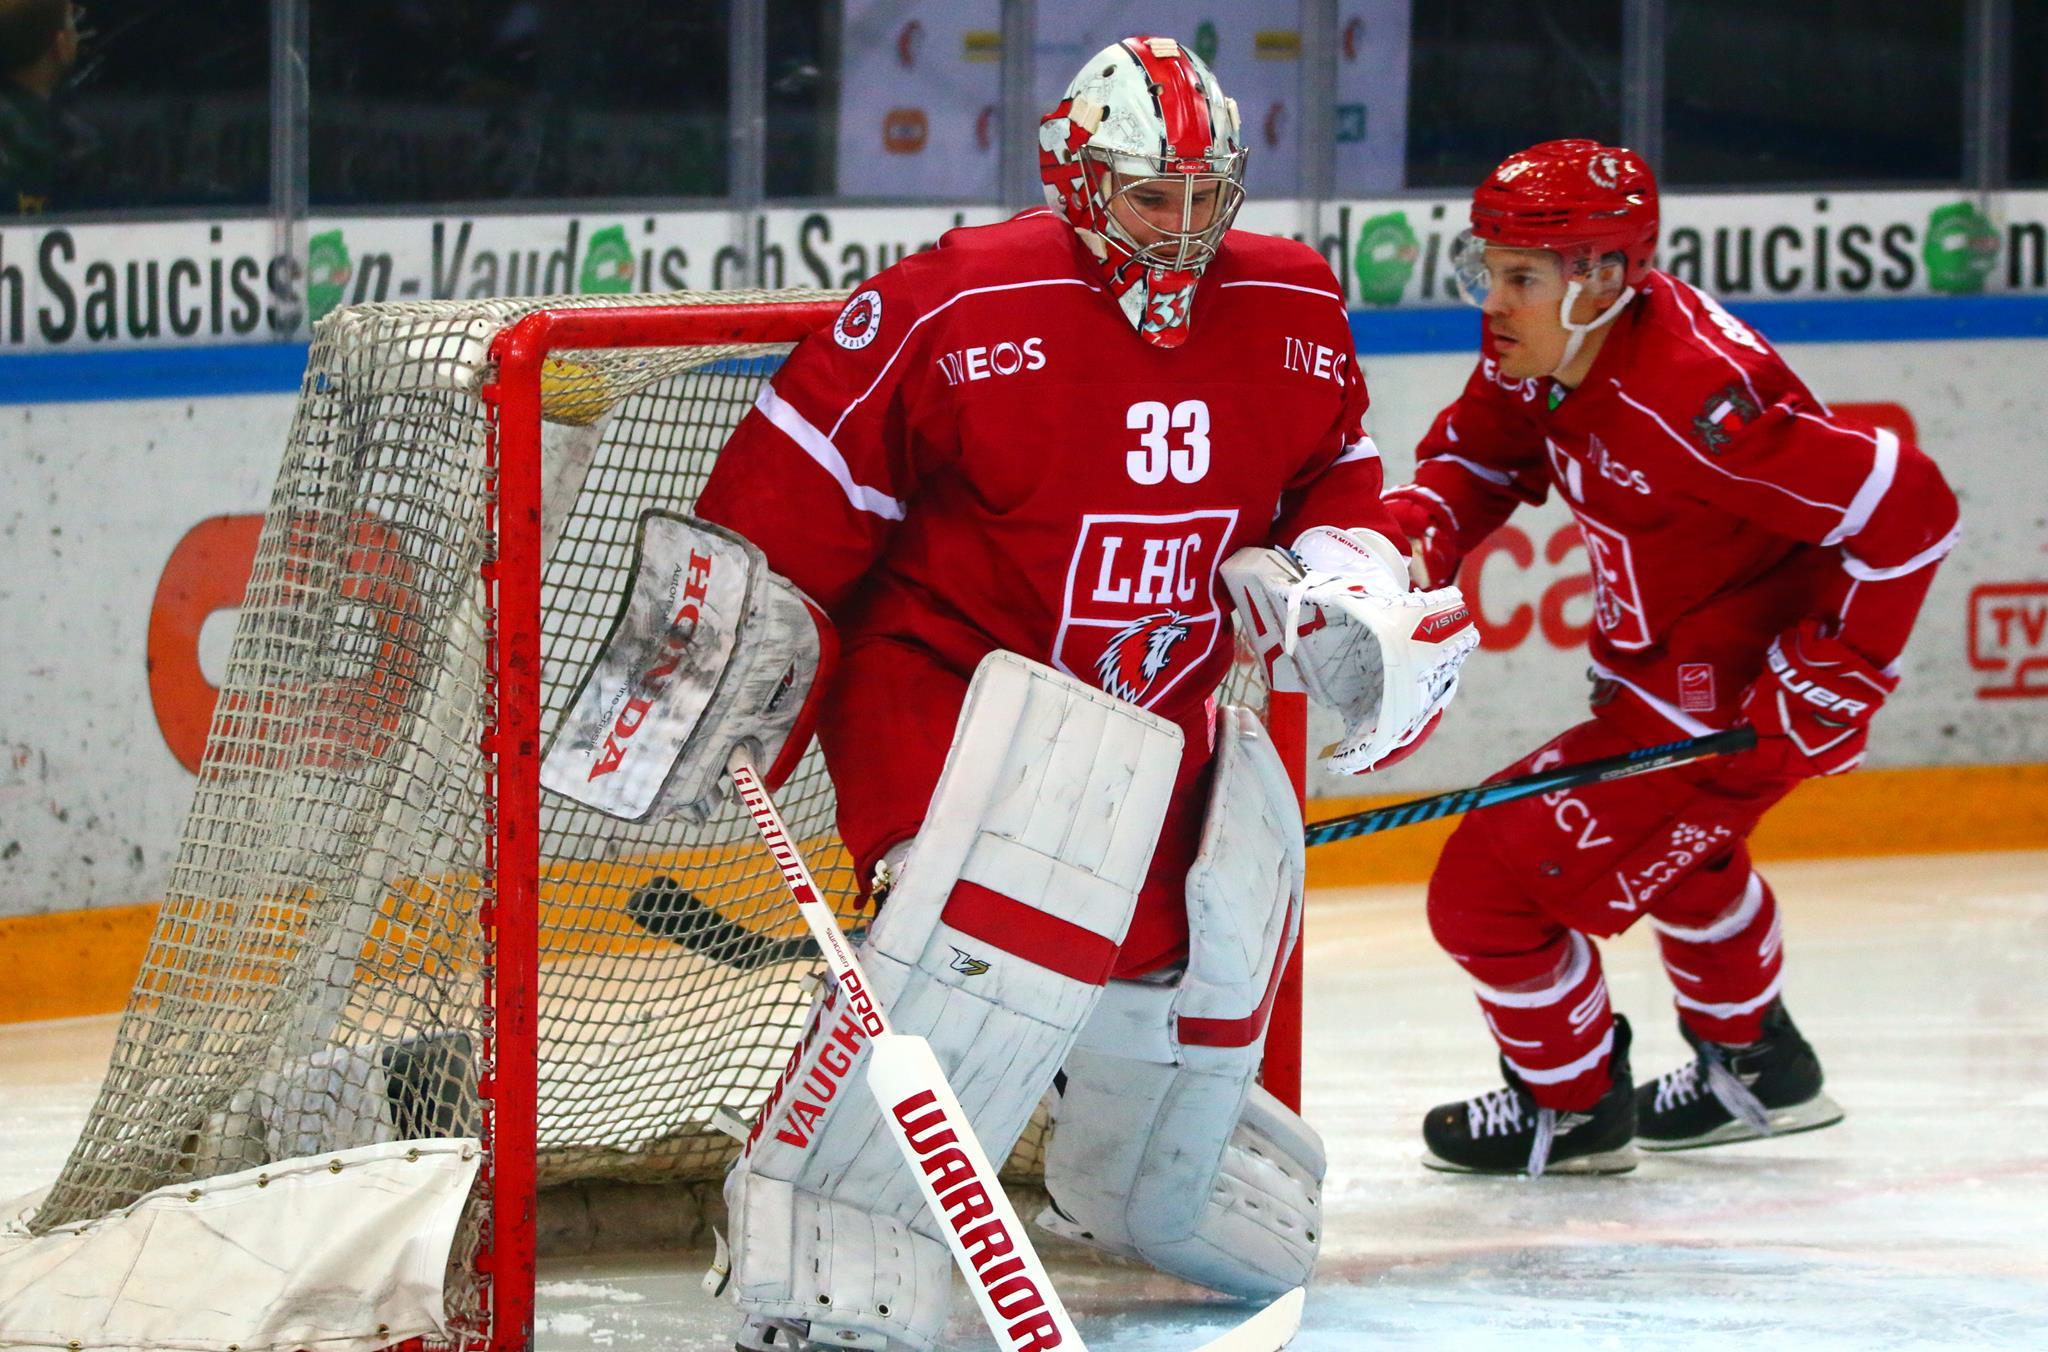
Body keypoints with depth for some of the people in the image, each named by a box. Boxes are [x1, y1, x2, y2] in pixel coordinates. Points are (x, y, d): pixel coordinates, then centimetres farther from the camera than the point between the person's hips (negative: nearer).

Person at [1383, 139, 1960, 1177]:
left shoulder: (1685, 401, -35)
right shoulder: (1536, 349, -9)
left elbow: (1907, 509, -33)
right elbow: (1483, 449, 10)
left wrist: (1831, 679, -25)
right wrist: (1418, 528, -13)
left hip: (1730, 697, -10)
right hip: (1659, 658, 10)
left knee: (1486, 887, -7)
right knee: (1677, 850, 37)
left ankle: (1572, 1108, 18)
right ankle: (1757, 1069, 59)